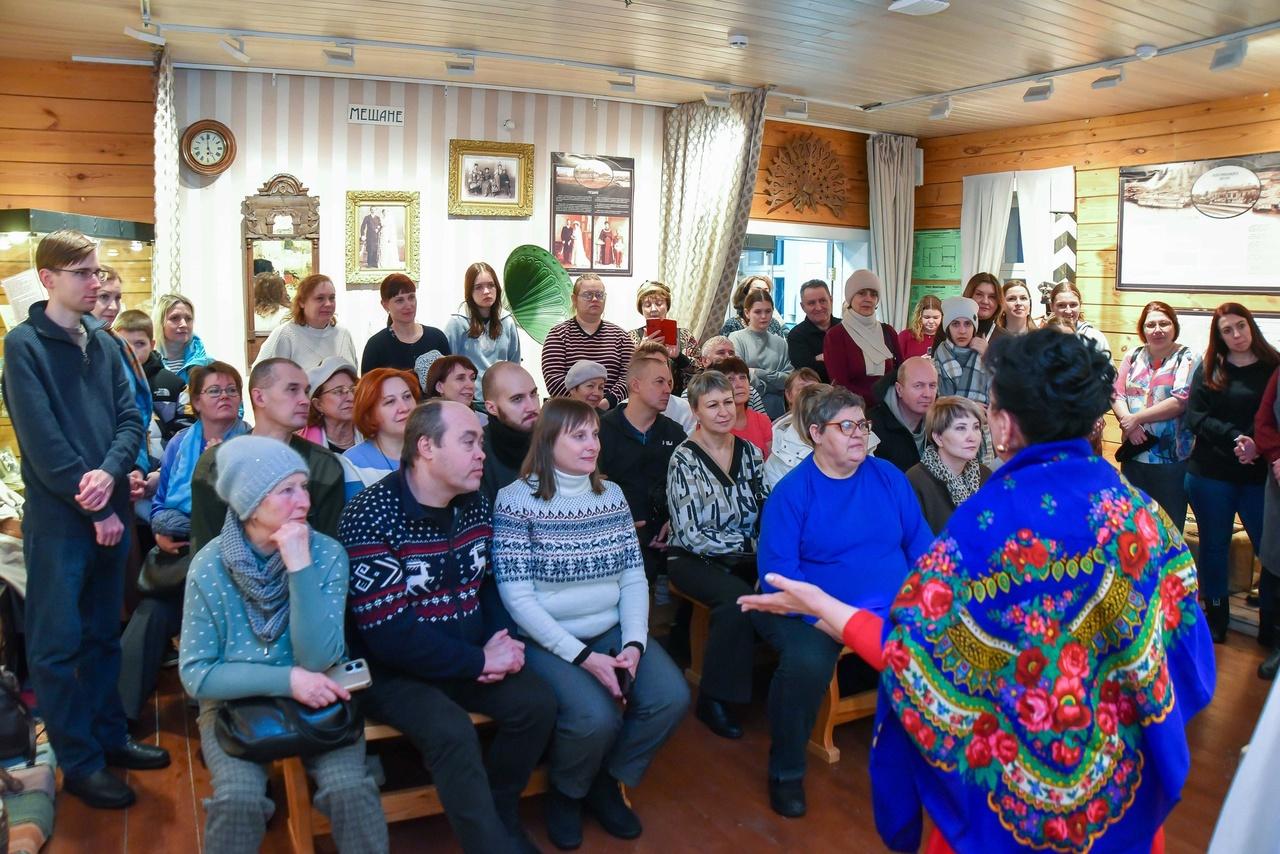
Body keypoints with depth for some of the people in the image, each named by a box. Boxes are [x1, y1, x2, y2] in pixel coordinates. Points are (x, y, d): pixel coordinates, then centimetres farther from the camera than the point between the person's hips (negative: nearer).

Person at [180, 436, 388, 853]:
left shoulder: (326, 554, -14)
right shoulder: (210, 566, -13)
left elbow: (318, 659, -21)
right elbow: (196, 673, -11)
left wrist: (300, 567, -29)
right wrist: (286, 679, -23)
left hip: (316, 702, 0)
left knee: (350, 789, -24)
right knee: (238, 800, -26)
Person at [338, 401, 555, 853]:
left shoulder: (474, 503, 1)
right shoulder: (371, 517, -21)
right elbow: (386, 632, -25)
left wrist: (501, 640, -10)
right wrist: (479, 662, -22)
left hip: (471, 658, 6)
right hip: (396, 669, -6)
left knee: (537, 702, -13)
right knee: (452, 731, -30)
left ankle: (498, 811, 11)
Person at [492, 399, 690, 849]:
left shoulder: (612, 494, 6)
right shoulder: (516, 499, -11)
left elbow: (634, 578, 4)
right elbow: (518, 598, -15)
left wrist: (634, 642, -13)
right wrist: (582, 655, -20)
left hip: (612, 631, 5)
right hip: (547, 640, -5)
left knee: (671, 697, -17)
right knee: (596, 717, -29)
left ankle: (607, 783, 11)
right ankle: (565, 792, 8)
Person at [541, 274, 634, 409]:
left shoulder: (619, 335, 14)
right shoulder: (558, 334, 7)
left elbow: (628, 375, 5)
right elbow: (553, 378, -4)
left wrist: (607, 401, -12)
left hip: (610, 411, 1)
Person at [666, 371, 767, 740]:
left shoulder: (750, 452, 6)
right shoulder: (684, 460, -8)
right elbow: (689, 534, -13)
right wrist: (742, 547, -17)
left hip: (746, 557, 4)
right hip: (694, 559, -4)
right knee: (738, 598, -32)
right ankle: (714, 699, -15)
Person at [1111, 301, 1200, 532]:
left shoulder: (1188, 358, -4)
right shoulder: (1133, 356, 9)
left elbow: (1180, 401, -15)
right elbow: (1116, 395, 3)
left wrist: (1136, 418, -13)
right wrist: (1128, 424, -14)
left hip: (1172, 458, -4)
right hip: (1134, 453, 4)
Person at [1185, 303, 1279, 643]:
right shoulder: (1209, 369, 4)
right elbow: (1195, 416, -5)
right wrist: (1235, 438, -18)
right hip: (1210, 474, 1)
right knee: (1213, 546, 12)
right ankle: (1215, 616, 27)